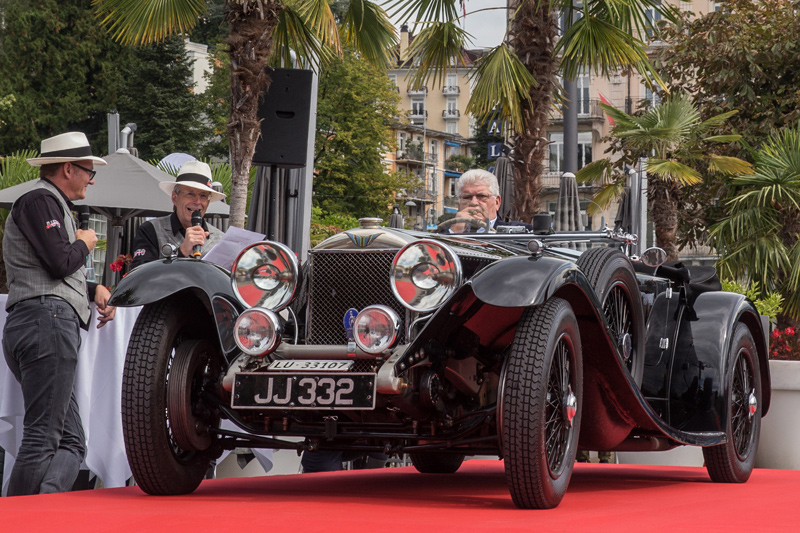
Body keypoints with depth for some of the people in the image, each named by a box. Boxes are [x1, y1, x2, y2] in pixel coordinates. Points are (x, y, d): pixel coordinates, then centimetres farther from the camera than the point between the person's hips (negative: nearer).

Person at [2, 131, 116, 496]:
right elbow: (60, 263, -15)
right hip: (47, 320, -11)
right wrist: (84, 244, 5)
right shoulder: (40, 200, -3)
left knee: (70, 442, 2)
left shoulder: (53, 205, 30)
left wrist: (94, 289, 25)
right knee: (43, 436, -15)